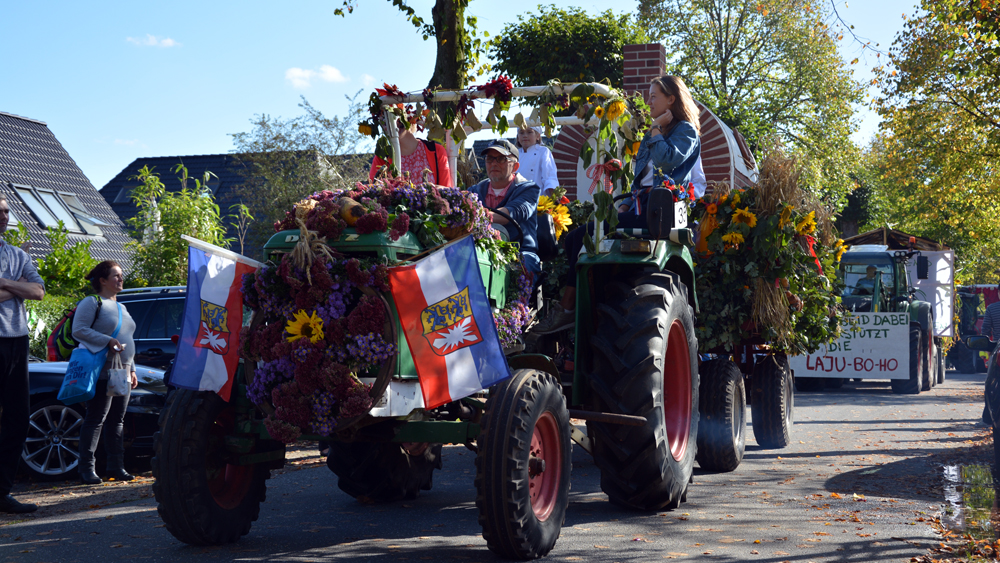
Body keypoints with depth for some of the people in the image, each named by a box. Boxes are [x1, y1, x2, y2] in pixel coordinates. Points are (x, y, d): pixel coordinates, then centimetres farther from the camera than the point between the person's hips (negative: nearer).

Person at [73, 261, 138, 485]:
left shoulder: (121, 307, 23)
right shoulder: (92, 303, -3)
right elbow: (78, 330, -14)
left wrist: (131, 369, 22)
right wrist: (107, 341, -22)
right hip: (101, 372, -8)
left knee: (117, 420, 8)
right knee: (96, 419, -8)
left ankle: (116, 466, 12)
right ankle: (86, 468, -5)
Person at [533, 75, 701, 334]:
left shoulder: (686, 131, 2)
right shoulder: (652, 134, 28)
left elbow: (668, 160, -18)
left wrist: (657, 130, -5)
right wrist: (627, 203, 11)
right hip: (639, 204, 9)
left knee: (586, 235, -21)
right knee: (575, 237, -9)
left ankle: (567, 309, -16)